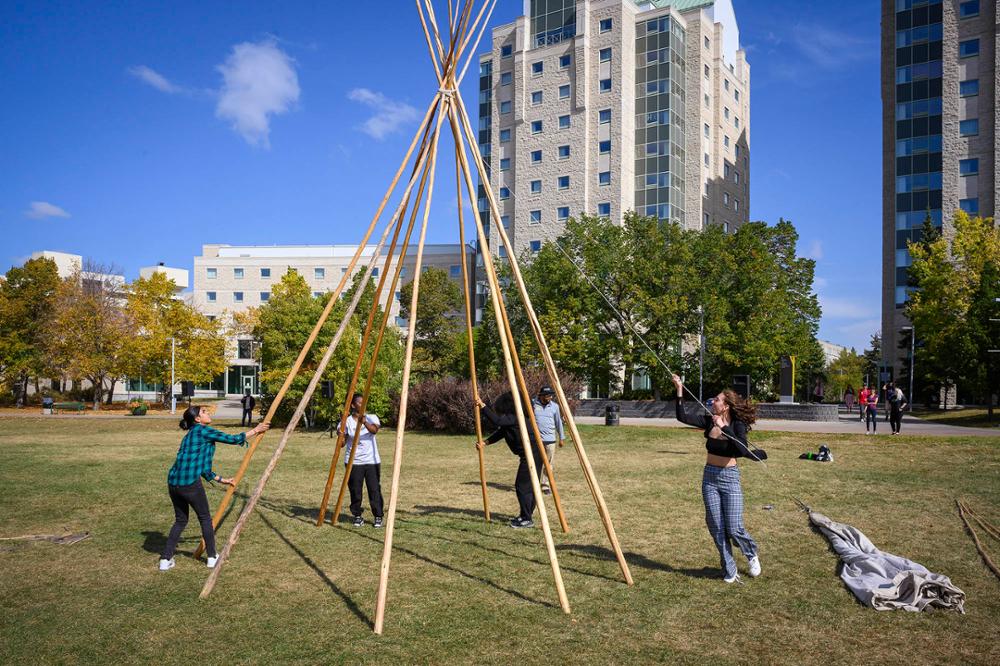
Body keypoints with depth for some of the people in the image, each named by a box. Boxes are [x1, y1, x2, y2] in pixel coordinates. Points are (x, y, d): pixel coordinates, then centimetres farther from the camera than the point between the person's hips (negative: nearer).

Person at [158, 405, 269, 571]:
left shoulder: (190, 436, 22)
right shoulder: (203, 431, -3)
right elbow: (232, 439, -3)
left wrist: (221, 480, 30)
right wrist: (256, 430, 8)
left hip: (173, 482, 8)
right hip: (190, 483, -8)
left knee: (180, 520, 21)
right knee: (205, 518, 10)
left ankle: (165, 559, 17)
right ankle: (212, 557, 21)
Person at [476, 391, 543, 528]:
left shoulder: (514, 417, -18)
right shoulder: (510, 418, 13)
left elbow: (497, 421, -31)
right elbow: (501, 432, 16)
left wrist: (483, 406, -25)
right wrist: (485, 443, 5)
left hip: (531, 454, -10)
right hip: (530, 454, 10)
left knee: (522, 486, -7)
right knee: (528, 486, 16)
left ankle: (527, 519, -2)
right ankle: (525, 516, 25)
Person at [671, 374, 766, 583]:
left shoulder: (737, 425, -11)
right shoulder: (708, 421, 0)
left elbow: (742, 450, -25)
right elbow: (682, 417, -9)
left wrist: (724, 428, -30)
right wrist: (680, 391, -15)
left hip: (730, 478, -4)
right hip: (710, 477, 4)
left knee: (734, 529, -4)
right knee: (717, 529, 7)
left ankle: (752, 554, 29)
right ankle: (729, 571, 23)